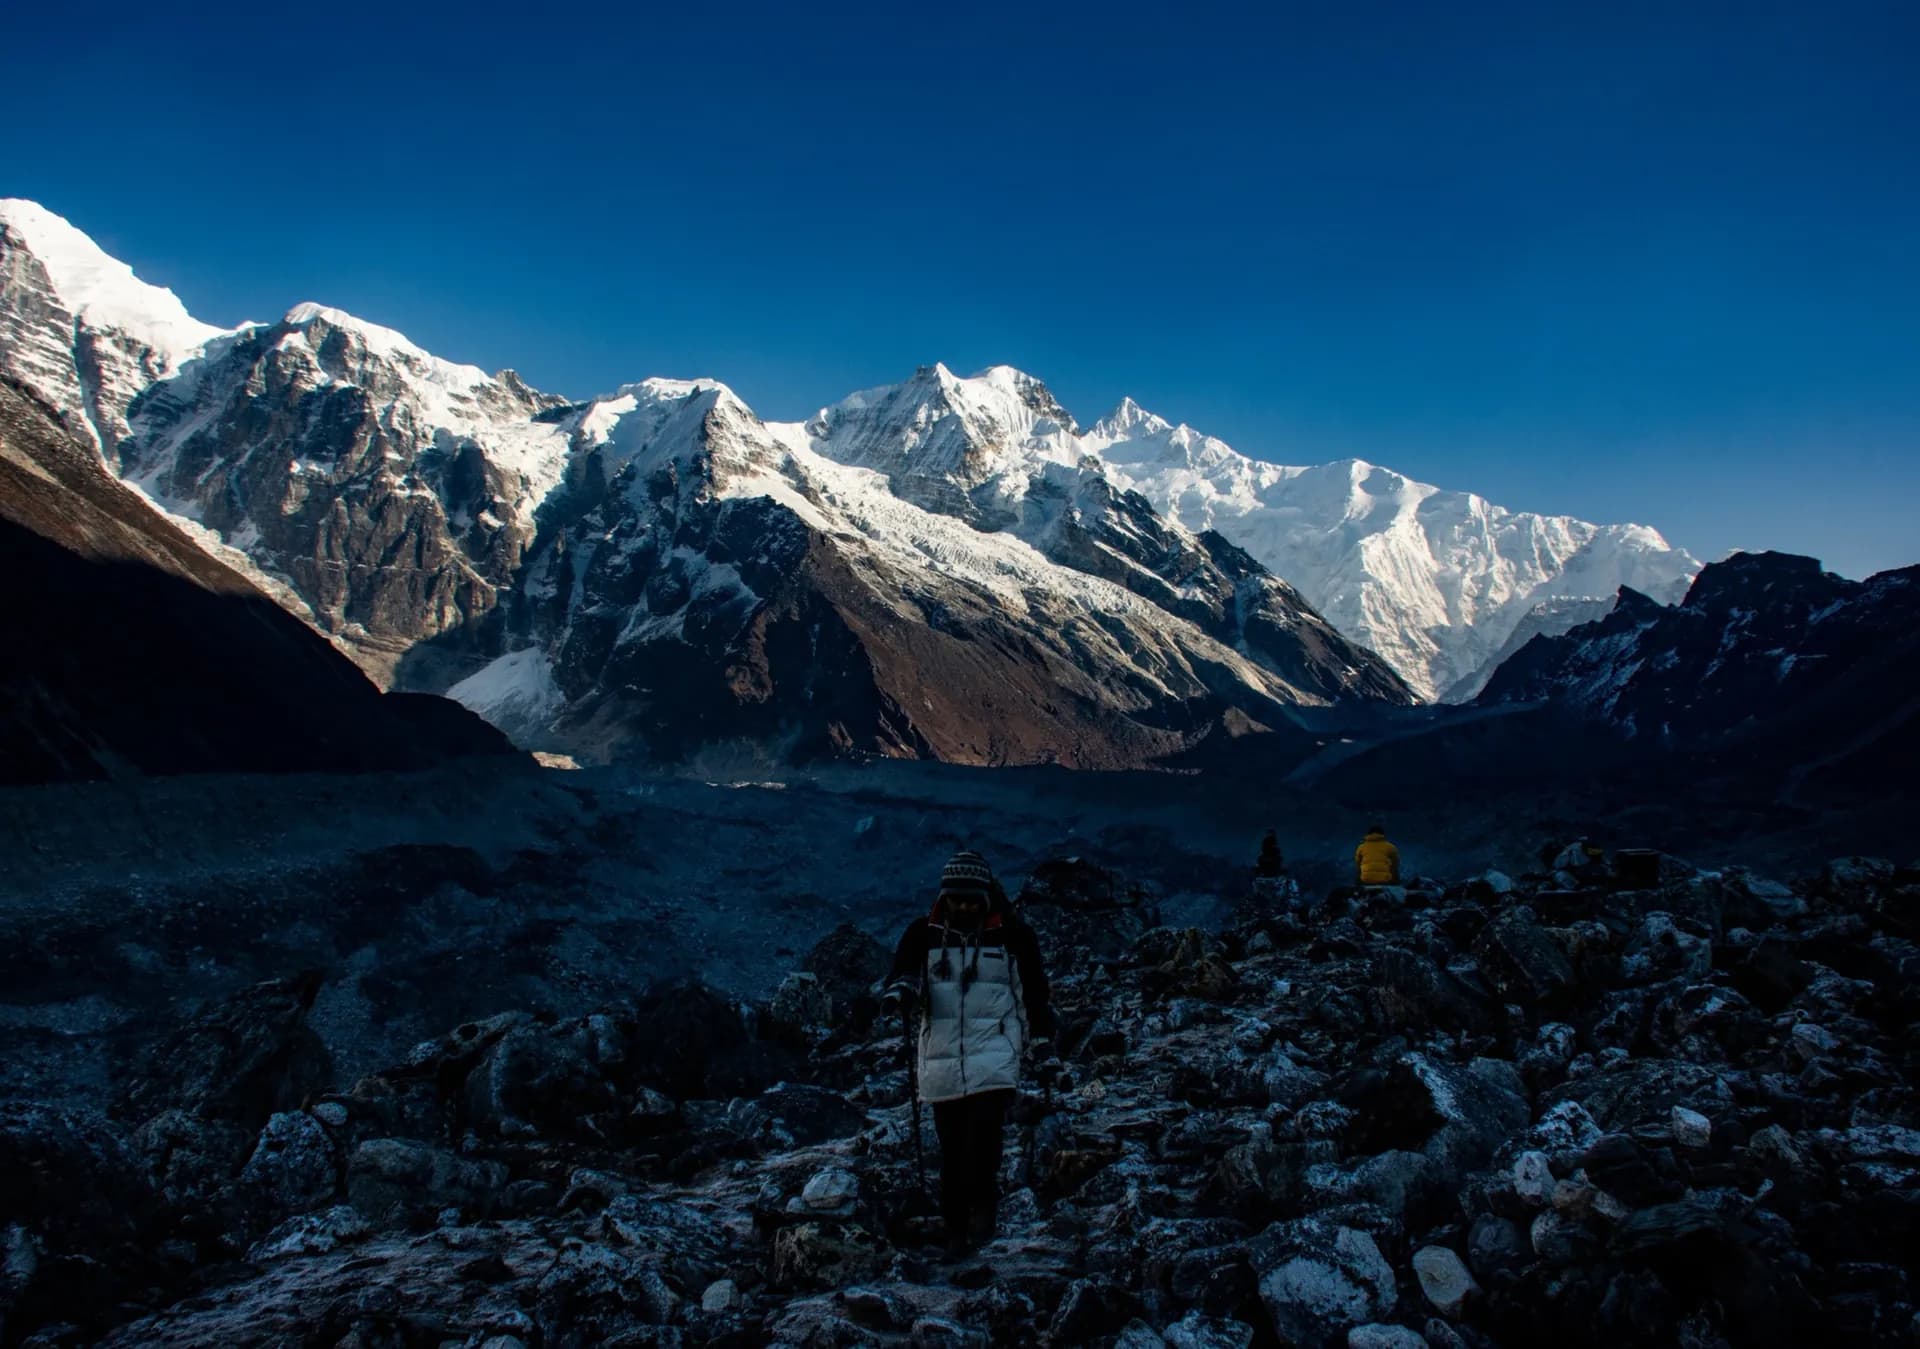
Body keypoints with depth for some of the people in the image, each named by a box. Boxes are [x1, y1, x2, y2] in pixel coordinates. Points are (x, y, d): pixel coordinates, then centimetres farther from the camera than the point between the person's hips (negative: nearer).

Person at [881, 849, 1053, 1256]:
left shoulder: (1012, 934, 0)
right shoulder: (924, 933, 3)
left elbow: (1034, 987, 9)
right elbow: (904, 969, -9)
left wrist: (1041, 1037, 11)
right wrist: (900, 991, -31)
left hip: (993, 1053, -2)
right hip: (942, 1055, 2)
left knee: (984, 1133, -20)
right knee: (951, 1148, 7)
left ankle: (983, 1203, 2)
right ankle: (956, 1230, 20)